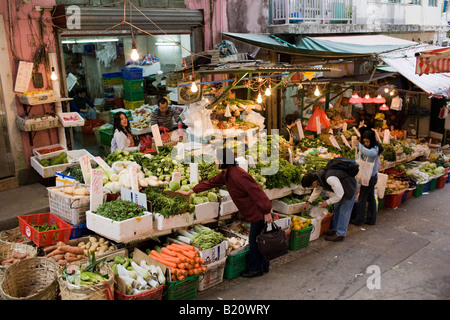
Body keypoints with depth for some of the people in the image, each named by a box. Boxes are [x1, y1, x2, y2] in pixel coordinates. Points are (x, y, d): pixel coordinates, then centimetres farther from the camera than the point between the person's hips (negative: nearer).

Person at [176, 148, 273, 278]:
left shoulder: (238, 176, -27)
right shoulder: (225, 174, 5)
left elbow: (257, 193, -28)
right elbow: (210, 183, 16)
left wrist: (266, 212, -25)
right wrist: (189, 192, 21)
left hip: (258, 213, -10)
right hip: (253, 213, 10)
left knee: (254, 240, 3)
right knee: (257, 240, 20)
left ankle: (255, 269, 18)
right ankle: (263, 266, 34)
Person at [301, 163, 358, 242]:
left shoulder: (330, 179, -41)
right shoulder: (317, 176, -12)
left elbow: (339, 195, -30)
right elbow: (317, 191, 9)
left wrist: (327, 202, -21)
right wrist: (308, 202, 7)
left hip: (351, 186, -9)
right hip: (342, 187, 9)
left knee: (344, 211, -6)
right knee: (336, 208, 15)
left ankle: (340, 234, 2)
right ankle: (335, 229, 27)